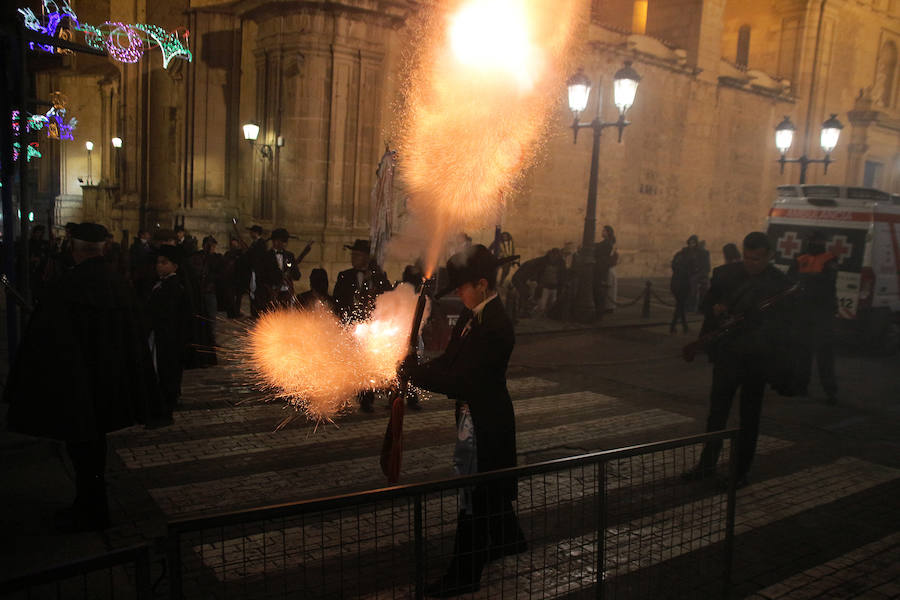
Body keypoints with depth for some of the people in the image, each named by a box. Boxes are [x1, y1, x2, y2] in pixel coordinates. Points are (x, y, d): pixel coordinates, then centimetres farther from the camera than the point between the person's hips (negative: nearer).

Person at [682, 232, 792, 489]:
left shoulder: (779, 283, -8)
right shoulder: (725, 273, 0)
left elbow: (778, 324, -9)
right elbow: (707, 303, 8)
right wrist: (715, 309, -14)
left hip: (757, 359, -2)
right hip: (727, 353, 2)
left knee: (750, 416, 10)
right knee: (717, 410, 7)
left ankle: (741, 470, 22)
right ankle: (707, 463, 19)